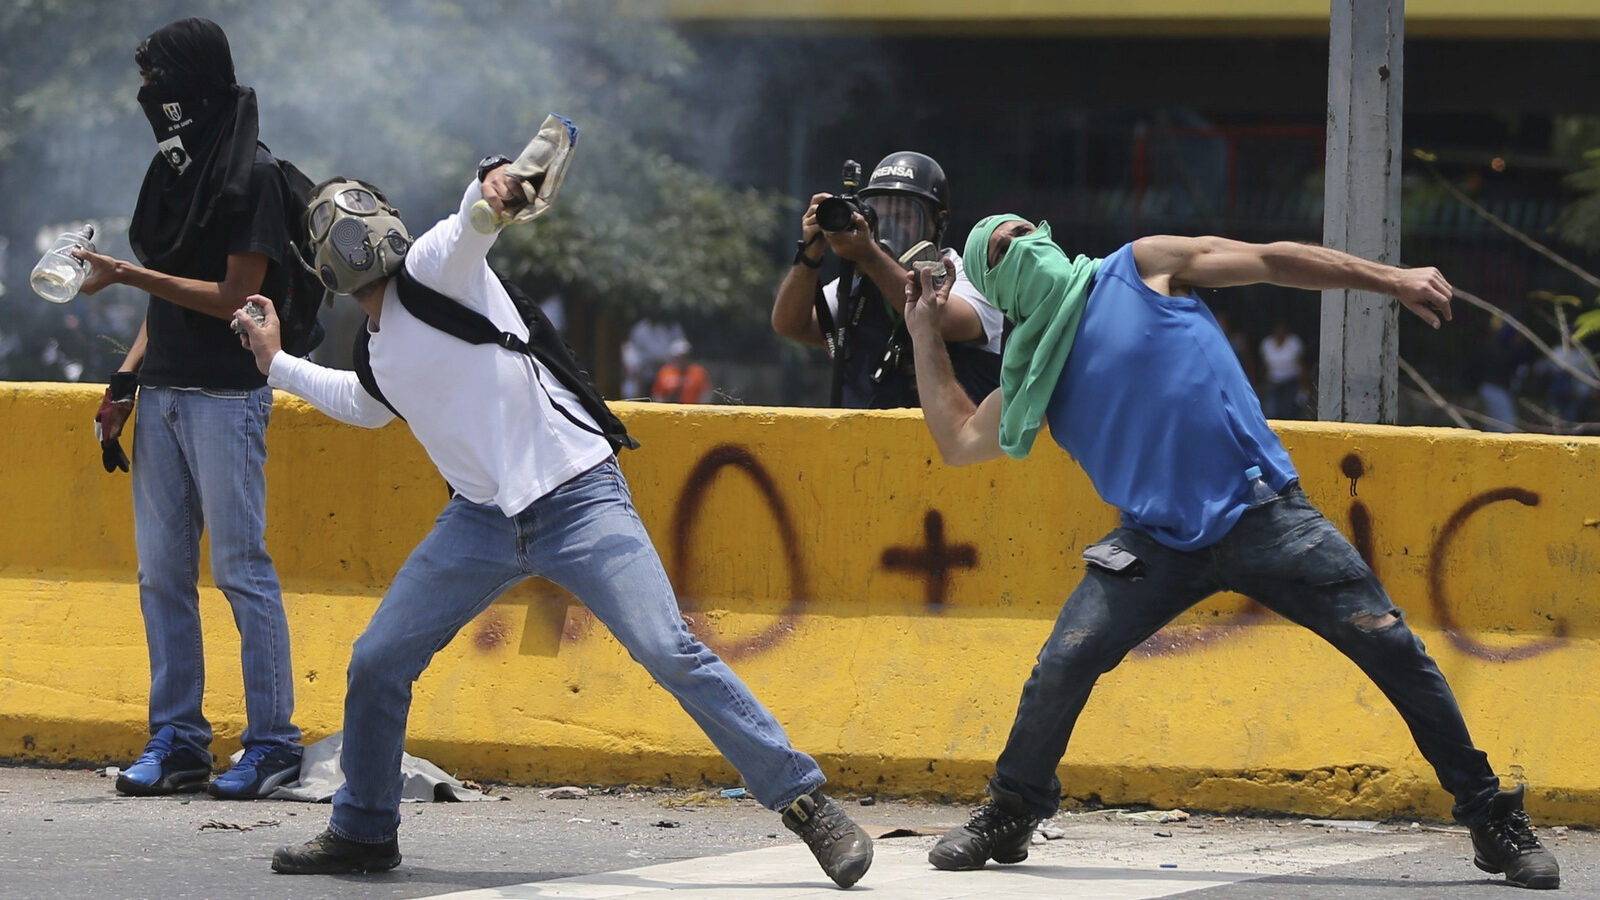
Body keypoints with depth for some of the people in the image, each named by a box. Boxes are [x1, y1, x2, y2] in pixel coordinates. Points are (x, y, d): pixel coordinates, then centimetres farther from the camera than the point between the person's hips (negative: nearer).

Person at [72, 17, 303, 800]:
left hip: (226, 397, -8)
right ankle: (177, 741, 10)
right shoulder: (176, 169, 14)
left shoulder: (251, 175, -10)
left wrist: (130, 275, -17)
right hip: (163, 395, 8)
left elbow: (233, 297, -14)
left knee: (241, 567, -6)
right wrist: (126, 381, 10)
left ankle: (272, 741, -1)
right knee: (161, 571, 6)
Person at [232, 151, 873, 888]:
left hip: (577, 501, -7)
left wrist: (495, 186, -52)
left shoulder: (430, 270, -7)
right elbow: (367, 404, 38)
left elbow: (471, 227, -30)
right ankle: (363, 833, 26)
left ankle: (805, 803, -13)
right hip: (481, 519, 7)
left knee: (670, 654, -17)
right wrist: (276, 363, 40)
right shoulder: (376, 354, 14)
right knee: (377, 662, 6)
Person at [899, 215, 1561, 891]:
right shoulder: (1034, 377, 14)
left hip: (1268, 521, -3)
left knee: (1391, 648, -9)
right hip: (1158, 545, 3)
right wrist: (925, 335, 19)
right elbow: (958, 440, 18)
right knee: (1062, 665, -11)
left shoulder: (1140, 269, 4)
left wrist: (1392, 279, -3)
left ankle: (1494, 821, 0)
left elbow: (1273, 261, 3)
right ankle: (1009, 817, 12)